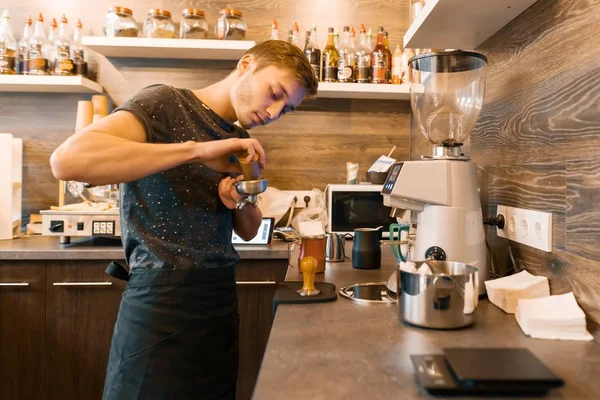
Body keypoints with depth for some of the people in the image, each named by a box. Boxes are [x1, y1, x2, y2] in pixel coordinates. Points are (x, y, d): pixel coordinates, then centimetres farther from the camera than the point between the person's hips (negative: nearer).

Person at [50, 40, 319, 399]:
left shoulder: (241, 140, 11)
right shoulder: (165, 103, -8)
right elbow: (67, 160, -25)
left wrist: (243, 203, -6)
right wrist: (197, 150, -27)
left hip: (221, 297, 7)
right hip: (162, 298, -7)